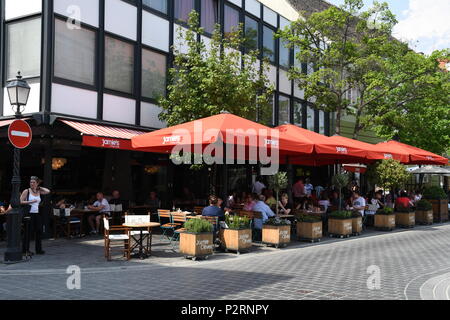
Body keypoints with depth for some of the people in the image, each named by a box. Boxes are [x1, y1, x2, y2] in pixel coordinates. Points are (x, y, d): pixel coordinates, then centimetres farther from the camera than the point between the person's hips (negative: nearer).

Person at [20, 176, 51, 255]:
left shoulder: (39, 192, 11)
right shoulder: (26, 191, -1)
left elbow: (48, 191, -1)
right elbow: (20, 202, -4)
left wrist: (39, 187, 7)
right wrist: (30, 202, -14)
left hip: (37, 214, 5)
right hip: (29, 214, -5)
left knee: (39, 231, 6)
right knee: (28, 232, -3)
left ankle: (38, 249, 14)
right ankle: (25, 250, 6)